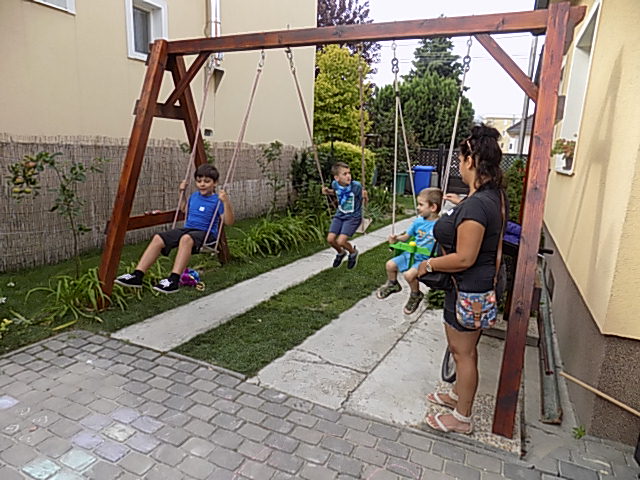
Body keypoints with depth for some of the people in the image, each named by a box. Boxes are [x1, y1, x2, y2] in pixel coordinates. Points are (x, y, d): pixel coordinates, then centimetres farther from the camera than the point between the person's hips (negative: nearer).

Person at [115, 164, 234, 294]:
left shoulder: (217, 200, -3)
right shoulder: (194, 196, 18)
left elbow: (228, 222, -13)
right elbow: (184, 209, 38)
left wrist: (226, 202, -25)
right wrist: (182, 193, 26)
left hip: (206, 234, -7)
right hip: (187, 228, 7)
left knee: (186, 238, -41)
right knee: (158, 238, -17)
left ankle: (174, 280, -44)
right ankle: (137, 276, -19)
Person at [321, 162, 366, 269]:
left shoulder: (356, 185, -24)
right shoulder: (335, 184, -10)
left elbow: (363, 196, -8)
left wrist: (364, 196, -30)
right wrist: (328, 192, -4)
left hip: (353, 217, -5)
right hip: (339, 215, 5)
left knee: (341, 241, -16)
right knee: (330, 239, -4)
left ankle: (353, 252, 19)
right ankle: (341, 253, 30)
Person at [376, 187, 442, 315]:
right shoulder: (418, 221, 3)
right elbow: (407, 236, 13)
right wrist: (396, 238, -7)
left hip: (425, 259, -6)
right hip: (411, 253, 7)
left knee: (409, 274, -27)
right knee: (390, 265, 2)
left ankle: (415, 296, 6)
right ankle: (392, 284, 34)